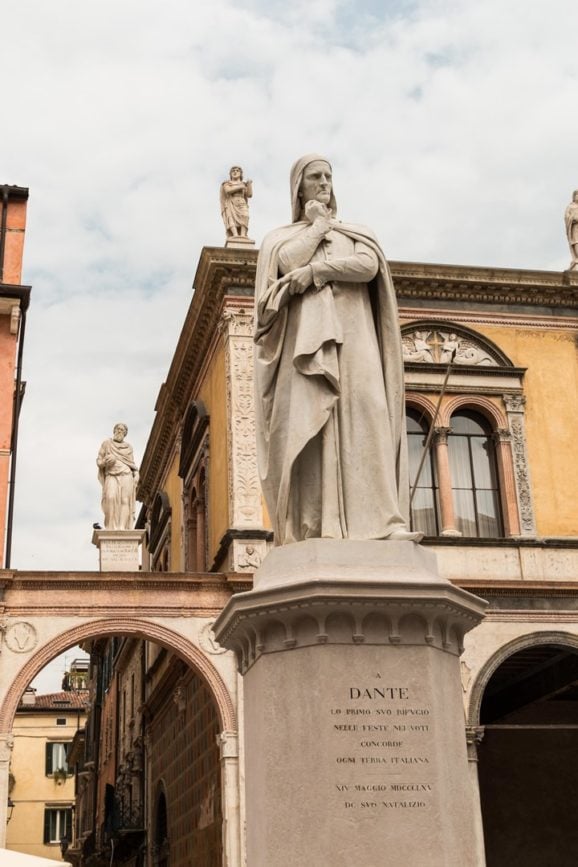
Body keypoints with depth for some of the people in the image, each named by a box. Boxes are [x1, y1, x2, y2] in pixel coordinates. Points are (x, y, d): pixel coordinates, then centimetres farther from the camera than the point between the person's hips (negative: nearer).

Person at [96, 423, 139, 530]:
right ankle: (112, 528, -28)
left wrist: (136, 475, -2)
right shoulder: (106, 444, 14)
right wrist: (106, 462, -11)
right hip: (112, 477, -2)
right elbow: (99, 462, 11)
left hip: (126, 476, 2)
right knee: (111, 498, -26)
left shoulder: (129, 447, 19)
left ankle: (123, 528, -26)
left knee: (125, 500, -17)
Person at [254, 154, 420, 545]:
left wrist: (313, 270, -7)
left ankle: (384, 522, -29)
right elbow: (289, 263, -4)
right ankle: (314, 531, -26)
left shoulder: (357, 232, 24)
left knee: (366, 421, -17)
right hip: (306, 339, -1)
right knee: (308, 425, -18)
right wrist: (317, 224, 8)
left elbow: (368, 266, 0)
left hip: (352, 338, 1)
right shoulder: (281, 238, 21)